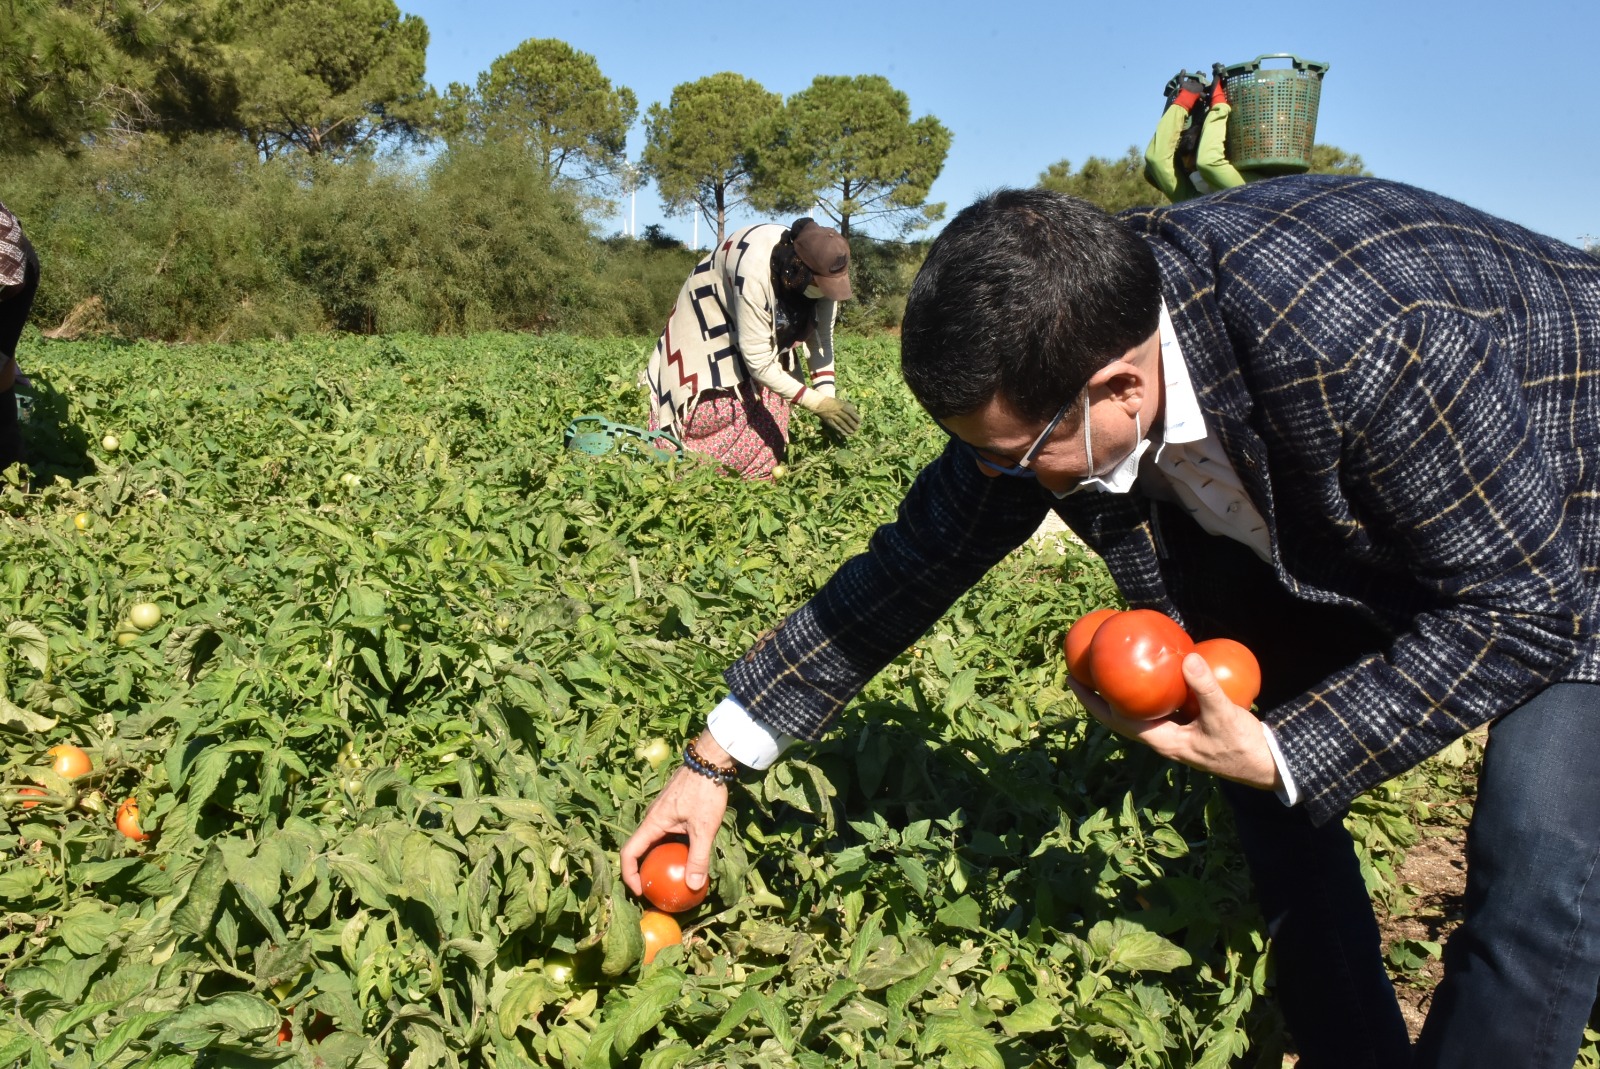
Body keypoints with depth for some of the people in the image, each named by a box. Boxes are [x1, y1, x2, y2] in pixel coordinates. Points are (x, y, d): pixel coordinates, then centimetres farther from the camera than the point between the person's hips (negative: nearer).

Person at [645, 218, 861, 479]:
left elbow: (821, 337, -13)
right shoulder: (755, 276, -42)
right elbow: (759, 363, -38)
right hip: (710, 330, -5)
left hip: (771, 324, 6)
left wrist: (829, 398, -24)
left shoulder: (821, 268, -24)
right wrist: (818, 403, -41)